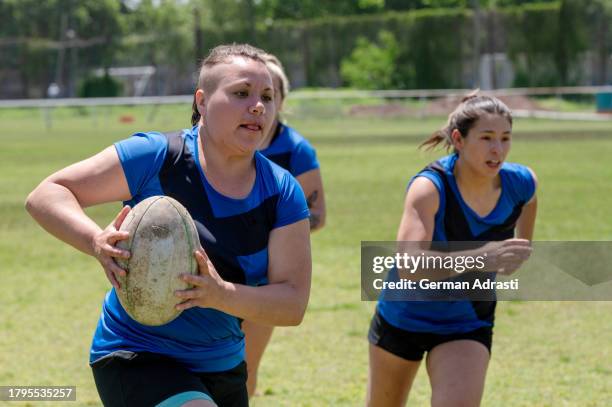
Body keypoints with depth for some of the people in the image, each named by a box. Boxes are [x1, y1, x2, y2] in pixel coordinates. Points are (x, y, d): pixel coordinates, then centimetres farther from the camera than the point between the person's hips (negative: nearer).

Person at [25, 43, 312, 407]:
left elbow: (293, 304, -12)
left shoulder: (283, 193, -5)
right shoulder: (155, 157, -16)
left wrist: (222, 295, -32)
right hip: (136, 358, -6)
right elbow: (45, 195, -13)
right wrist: (97, 241, -34)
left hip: (224, 371, 6)